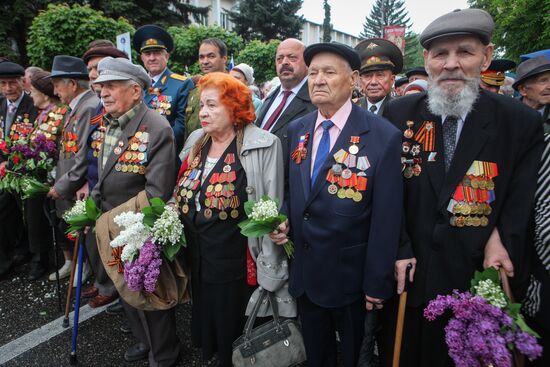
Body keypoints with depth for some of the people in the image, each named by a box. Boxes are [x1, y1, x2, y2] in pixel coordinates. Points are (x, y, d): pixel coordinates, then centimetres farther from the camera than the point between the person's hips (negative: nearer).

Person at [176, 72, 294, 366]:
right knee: (205, 326, 22)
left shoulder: (263, 146, -14)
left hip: (236, 262, -6)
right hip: (196, 257, 6)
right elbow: (182, 195, 15)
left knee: (233, 334, 12)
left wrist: (268, 268, -12)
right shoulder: (196, 142, 6)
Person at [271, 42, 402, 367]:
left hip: (351, 277, -4)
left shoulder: (384, 137, -16)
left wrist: (377, 284, -12)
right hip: (304, 273, 5)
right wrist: (284, 220, -7)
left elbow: (386, 218, -15)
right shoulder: (296, 130, 2)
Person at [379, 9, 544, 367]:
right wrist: (400, 250, -6)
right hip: (410, 272, 1)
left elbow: (520, 203, -1)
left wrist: (501, 242, -15)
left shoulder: (522, 123, -7)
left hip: (480, 277, -1)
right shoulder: (399, 114, -4)